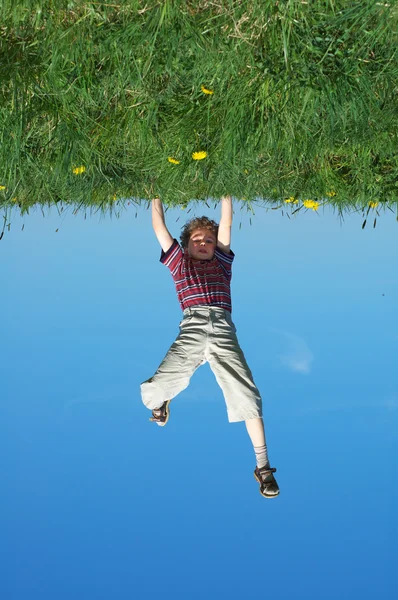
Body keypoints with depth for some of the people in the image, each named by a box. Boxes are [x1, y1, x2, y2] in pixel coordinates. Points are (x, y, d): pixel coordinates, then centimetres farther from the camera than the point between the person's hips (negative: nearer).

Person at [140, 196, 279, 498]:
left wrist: (225, 194, 36)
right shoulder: (179, 262, 29)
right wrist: (156, 196, 34)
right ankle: (162, 400, 32)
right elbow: (159, 227, 30)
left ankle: (263, 466, -12)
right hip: (192, 329, 0)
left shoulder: (222, 262, 31)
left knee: (246, 394, -15)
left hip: (222, 329, 0)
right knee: (154, 390, -10)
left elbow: (226, 224, 32)